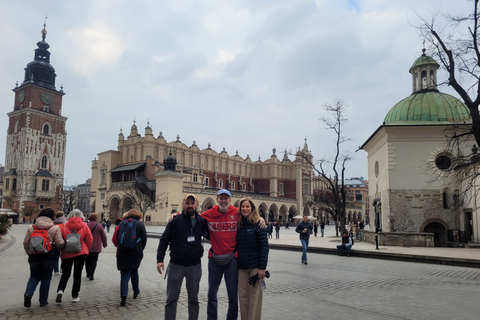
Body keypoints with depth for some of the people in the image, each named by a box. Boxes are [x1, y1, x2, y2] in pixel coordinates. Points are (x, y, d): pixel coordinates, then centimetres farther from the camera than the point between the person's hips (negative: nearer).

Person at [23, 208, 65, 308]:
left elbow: (26, 243, 4)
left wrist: (29, 252, 19)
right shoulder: (55, 228, -8)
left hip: (34, 256, 2)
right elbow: (59, 243, -10)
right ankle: (43, 300, 15)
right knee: (46, 278, 9)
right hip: (50, 257, -2)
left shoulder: (31, 228, 1)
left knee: (34, 276, 18)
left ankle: (28, 294, -6)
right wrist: (64, 242, 12)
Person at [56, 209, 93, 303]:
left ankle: (60, 290, -5)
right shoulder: (84, 226, -4)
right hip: (81, 253, -1)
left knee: (65, 274, 17)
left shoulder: (64, 226, -4)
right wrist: (85, 250, 16)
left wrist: (61, 251, 14)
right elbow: (90, 240, -1)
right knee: (77, 274, 9)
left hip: (67, 254, 1)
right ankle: (75, 296, 12)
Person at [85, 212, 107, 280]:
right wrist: (104, 244, 14)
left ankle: (88, 273, 27)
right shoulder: (99, 226, -6)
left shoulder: (86, 226, -3)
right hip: (96, 248, -2)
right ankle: (91, 274, -8)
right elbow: (104, 236, -1)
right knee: (94, 260, 2)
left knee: (87, 260, 17)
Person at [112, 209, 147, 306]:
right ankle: (136, 291, 35)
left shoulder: (121, 224, 6)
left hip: (122, 254, 1)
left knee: (124, 275, 2)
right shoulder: (140, 224, -1)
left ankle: (123, 298, -6)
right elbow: (144, 239, 0)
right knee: (134, 271, 21)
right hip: (136, 253, -1)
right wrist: (140, 250, 15)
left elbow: (114, 239, 8)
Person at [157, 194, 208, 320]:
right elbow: (164, 240, -3)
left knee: (194, 299, 13)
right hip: (176, 265, -2)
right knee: (172, 299, 7)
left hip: (195, 266, 2)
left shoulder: (202, 221, 1)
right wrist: (160, 259, -12)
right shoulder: (176, 220, -5)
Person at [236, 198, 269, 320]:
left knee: (255, 296, 2)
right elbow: (237, 245, 13)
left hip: (255, 266, -4)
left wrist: (262, 267, -15)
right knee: (243, 295, 8)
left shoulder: (258, 223, -6)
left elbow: (264, 245, -10)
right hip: (242, 266, 4)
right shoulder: (238, 224, 7)